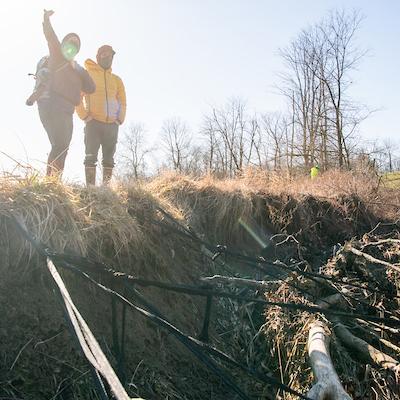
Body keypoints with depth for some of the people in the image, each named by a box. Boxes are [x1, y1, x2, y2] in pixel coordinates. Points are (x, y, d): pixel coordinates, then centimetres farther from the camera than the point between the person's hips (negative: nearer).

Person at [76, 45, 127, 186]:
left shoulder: (116, 79, 18)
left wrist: (120, 119, 6)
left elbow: (123, 102, 20)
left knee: (109, 159, 4)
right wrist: (85, 116, -9)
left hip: (112, 125, 4)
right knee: (91, 157, -10)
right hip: (93, 123, -4)